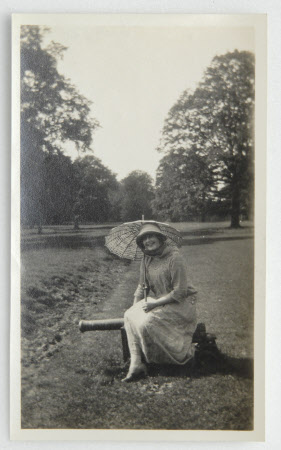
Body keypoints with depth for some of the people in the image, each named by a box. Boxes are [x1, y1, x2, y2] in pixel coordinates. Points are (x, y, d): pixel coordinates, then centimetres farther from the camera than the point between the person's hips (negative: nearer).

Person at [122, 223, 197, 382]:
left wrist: (154, 304, -20)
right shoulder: (147, 259, 4)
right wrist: (135, 306, 0)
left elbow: (180, 292, -21)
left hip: (181, 303, -7)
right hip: (158, 300, 7)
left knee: (147, 322, -26)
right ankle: (136, 364, -18)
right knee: (129, 316, -14)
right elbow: (142, 287, 13)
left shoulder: (175, 258, -20)